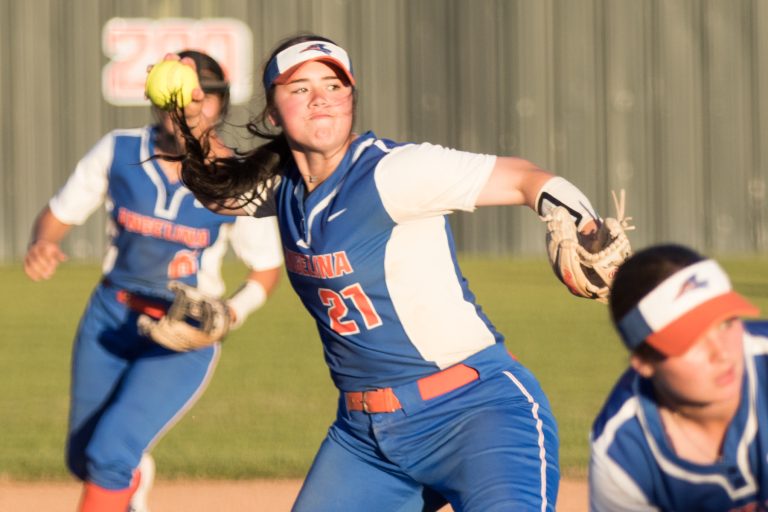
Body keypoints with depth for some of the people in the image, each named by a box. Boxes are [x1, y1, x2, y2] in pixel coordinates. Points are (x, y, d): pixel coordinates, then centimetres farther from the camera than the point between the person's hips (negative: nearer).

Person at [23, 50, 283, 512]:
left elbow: (267, 269, -3)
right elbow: (59, 215, 0)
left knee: (110, 453, -20)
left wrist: (232, 314, -22)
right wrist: (42, 246, -23)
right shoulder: (118, 152, -9)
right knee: (84, 461, 14)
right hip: (110, 318, 3)